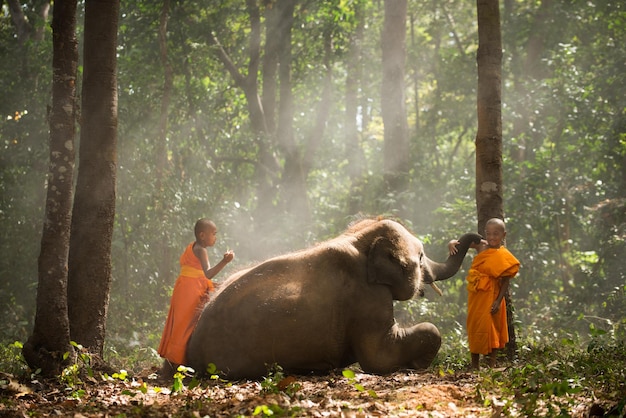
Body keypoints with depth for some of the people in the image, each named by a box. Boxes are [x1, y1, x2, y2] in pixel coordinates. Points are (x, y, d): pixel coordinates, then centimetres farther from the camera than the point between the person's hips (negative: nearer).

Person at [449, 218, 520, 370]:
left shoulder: (504, 256, -7)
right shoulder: (481, 246, 3)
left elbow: (505, 282, -7)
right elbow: (462, 242, 8)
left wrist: (498, 301, -14)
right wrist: (452, 243, -16)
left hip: (491, 296, -4)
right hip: (475, 295, 4)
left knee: (489, 328, -1)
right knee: (474, 327, 8)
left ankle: (492, 363, 8)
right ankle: (475, 363, 17)